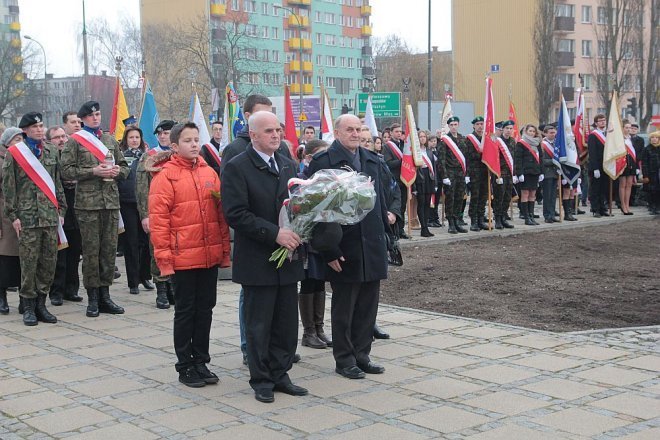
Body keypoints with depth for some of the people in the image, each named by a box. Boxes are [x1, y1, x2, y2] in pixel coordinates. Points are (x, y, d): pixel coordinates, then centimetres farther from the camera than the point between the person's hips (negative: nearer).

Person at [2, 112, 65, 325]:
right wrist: (13, 215, -6)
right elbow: (7, 186, -1)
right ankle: (29, 306, 8)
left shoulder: (51, 151, 13)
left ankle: (41, 304, 15)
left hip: (50, 216, 4)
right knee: (29, 263, -2)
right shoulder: (14, 153, 0)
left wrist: (61, 209, 13)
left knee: (49, 262, 4)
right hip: (27, 217, -4)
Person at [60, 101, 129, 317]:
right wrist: (93, 172, -14)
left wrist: (117, 171, -2)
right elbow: (66, 170, -5)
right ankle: (92, 297, 5)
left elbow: (124, 166, 21)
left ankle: (104, 294, 14)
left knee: (109, 248, 5)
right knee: (91, 250, -2)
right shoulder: (75, 141, 2)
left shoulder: (110, 140, 18)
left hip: (111, 201, 4)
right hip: (88, 202, -4)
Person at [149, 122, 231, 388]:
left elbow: (221, 212, 11)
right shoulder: (165, 175, -8)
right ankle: (185, 366, 16)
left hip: (210, 256, 5)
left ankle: (201, 362, 24)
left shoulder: (209, 172, 8)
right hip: (182, 257, -5)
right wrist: (163, 255, -13)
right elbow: (158, 219, -10)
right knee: (185, 311, 6)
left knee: (205, 309, 12)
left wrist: (225, 248, 9)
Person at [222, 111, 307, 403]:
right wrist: (275, 234, -20)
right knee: (259, 324, 4)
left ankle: (279, 375, 23)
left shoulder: (288, 165, 12)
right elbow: (235, 214, -16)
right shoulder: (236, 167, -9)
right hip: (257, 261, -6)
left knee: (287, 322, 10)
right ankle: (261, 381, 16)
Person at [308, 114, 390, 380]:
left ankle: (361, 356, 25)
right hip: (344, 249, -6)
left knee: (368, 307, 12)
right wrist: (330, 251, -14)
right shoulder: (323, 162, -9)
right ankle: (344, 360, 17)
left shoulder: (372, 160, 12)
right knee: (343, 307, 5)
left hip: (372, 247, 6)